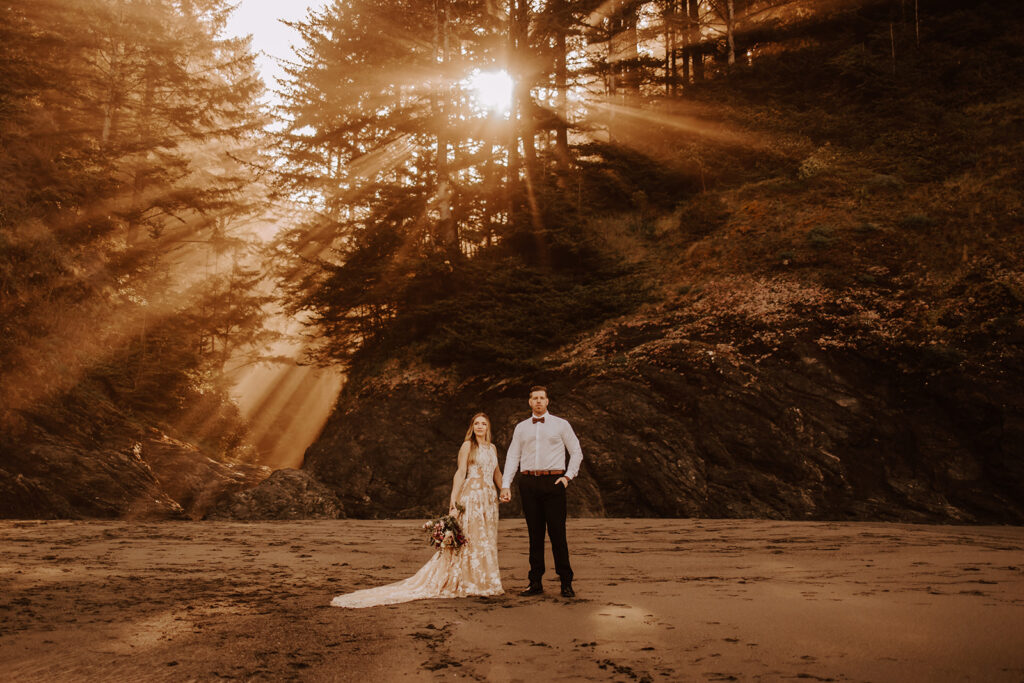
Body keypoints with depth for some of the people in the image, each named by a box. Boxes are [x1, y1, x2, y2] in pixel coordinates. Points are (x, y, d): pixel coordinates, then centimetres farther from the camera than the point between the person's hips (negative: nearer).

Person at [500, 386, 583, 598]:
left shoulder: (561, 425, 9)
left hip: (553, 481, -2)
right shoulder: (521, 428, 14)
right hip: (528, 483, 2)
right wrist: (506, 485, 3)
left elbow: (576, 452, 12)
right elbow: (512, 457, 12)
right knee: (535, 534, 5)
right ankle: (536, 583, 10)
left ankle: (566, 583, 2)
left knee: (557, 532, -5)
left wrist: (568, 476, 0)